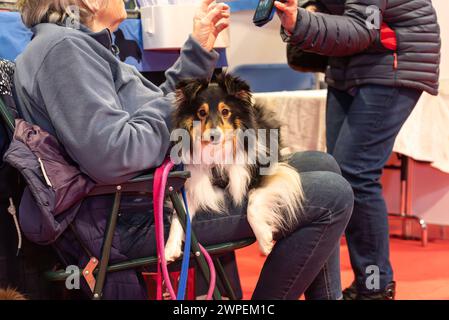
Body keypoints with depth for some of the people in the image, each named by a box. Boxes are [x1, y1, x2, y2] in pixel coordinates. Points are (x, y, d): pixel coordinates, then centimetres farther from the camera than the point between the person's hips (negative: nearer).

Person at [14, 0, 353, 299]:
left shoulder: (78, 44, 17)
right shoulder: (63, 47, -15)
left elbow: (160, 107, 19)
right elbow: (112, 157, -26)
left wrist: (199, 51, 9)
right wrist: (176, 107, -10)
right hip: (138, 216, -11)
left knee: (320, 166, 13)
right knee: (332, 197, -13)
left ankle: (327, 296, 17)